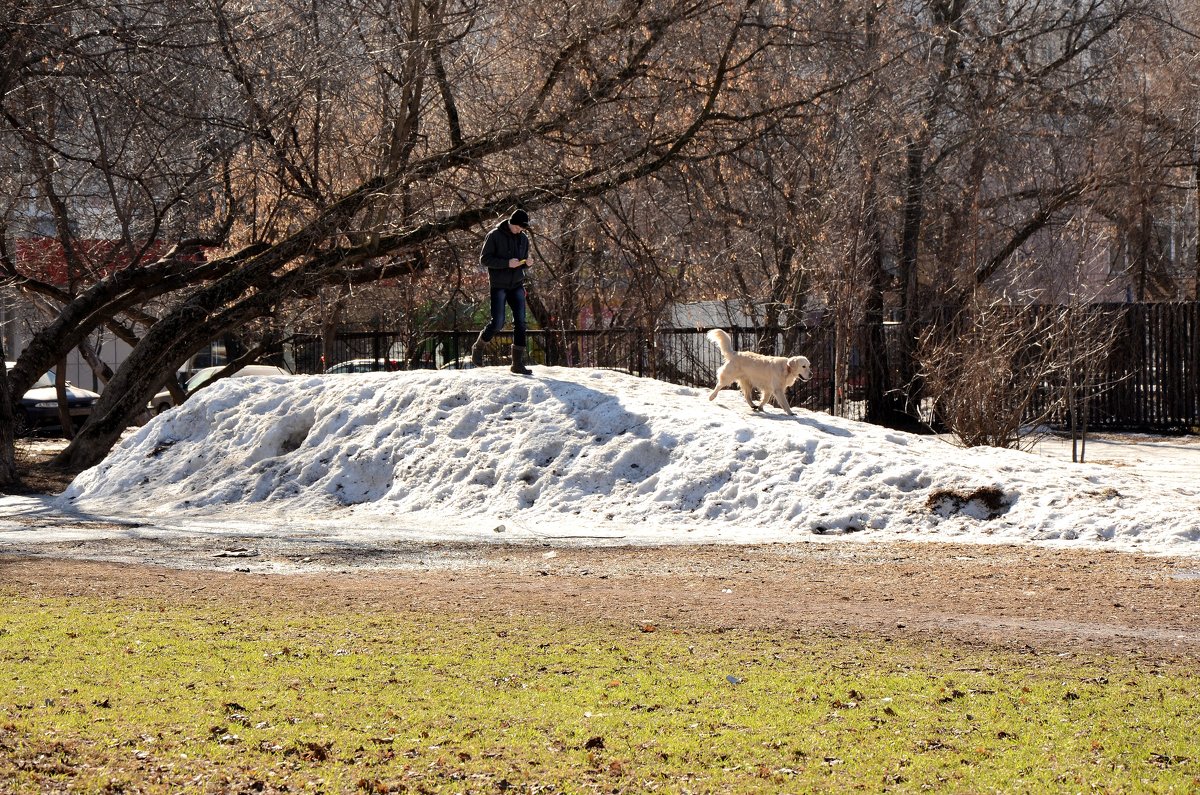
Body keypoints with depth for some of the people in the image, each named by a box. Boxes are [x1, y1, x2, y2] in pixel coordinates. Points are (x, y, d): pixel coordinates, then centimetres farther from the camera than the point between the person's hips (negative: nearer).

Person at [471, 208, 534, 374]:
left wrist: (526, 263, -6)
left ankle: (518, 363, -2)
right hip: (499, 286, -5)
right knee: (497, 322, -8)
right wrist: (507, 263, -21)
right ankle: (478, 348, 18)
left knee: (520, 323, -4)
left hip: (517, 285, 5)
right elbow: (484, 259, -10)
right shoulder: (495, 236, -7)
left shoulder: (523, 239, 9)